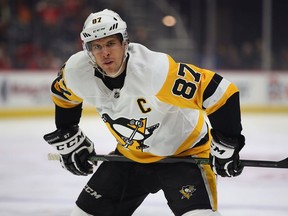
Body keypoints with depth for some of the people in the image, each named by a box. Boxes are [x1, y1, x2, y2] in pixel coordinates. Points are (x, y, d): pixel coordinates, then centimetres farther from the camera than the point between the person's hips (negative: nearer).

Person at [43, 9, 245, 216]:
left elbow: (218, 92, -33)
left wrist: (225, 147, -28)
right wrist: (67, 139, 13)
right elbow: (64, 94, 10)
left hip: (184, 151, -6)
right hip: (131, 155, 6)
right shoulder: (78, 71, -16)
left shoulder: (155, 69, -34)